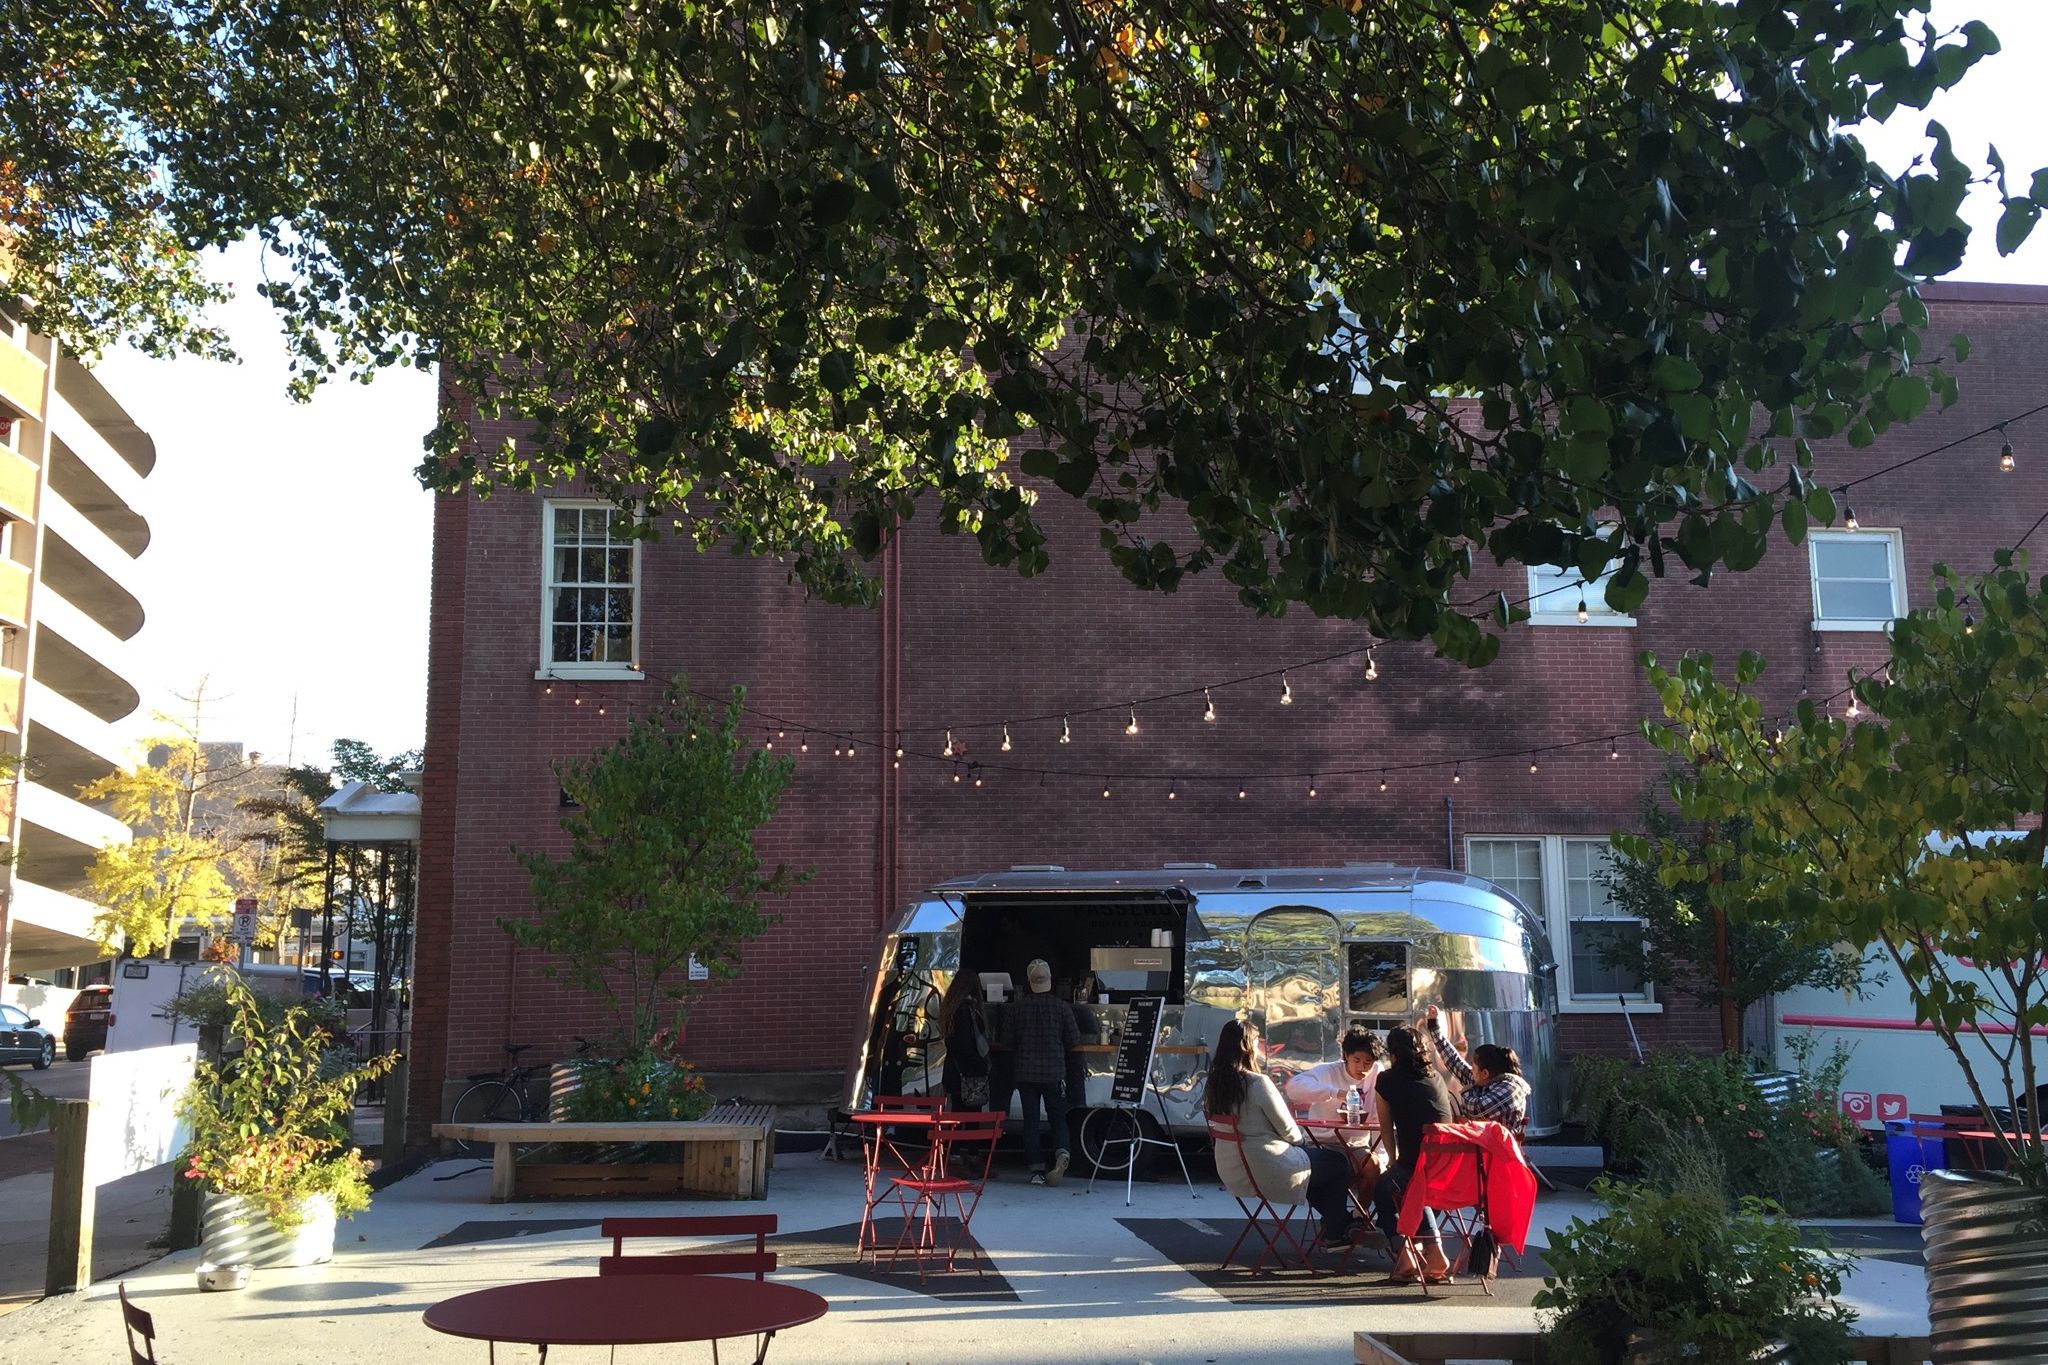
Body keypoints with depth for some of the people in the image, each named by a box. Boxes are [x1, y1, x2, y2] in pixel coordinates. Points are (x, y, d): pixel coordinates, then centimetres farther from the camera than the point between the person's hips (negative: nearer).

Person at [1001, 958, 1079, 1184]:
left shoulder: (1015, 1008, -4)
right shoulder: (1062, 1007, -6)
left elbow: (1007, 1042, 1)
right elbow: (1073, 1041, -1)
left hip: (1025, 1072, 1)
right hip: (1054, 1072, -1)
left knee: (1030, 1120, 8)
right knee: (1057, 1118, 8)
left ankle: (1036, 1169, 5)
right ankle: (1061, 1153, -19)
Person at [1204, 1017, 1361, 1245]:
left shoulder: (1216, 1082, 0)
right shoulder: (1258, 1083, -22)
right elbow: (1288, 1130, -14)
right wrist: (1299, 1140, 8)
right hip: (1266, 1171, -8)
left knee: (1310, 1153, 33)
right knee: (1339, 1163, 13)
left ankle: (1341, 1220, 39)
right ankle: (1335, 1231, 28)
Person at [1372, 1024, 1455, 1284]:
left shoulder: (1387, 1079, 6)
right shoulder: (1434, 1076, 18)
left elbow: (1386, 1127, 14)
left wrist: (1394, 1160, 30)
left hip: (1414, 1164, -5)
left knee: (1383, 1190, 25)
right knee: (1415, 1191, 34)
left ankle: (1405, 1260, 14)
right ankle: (1434, 1255, 22)